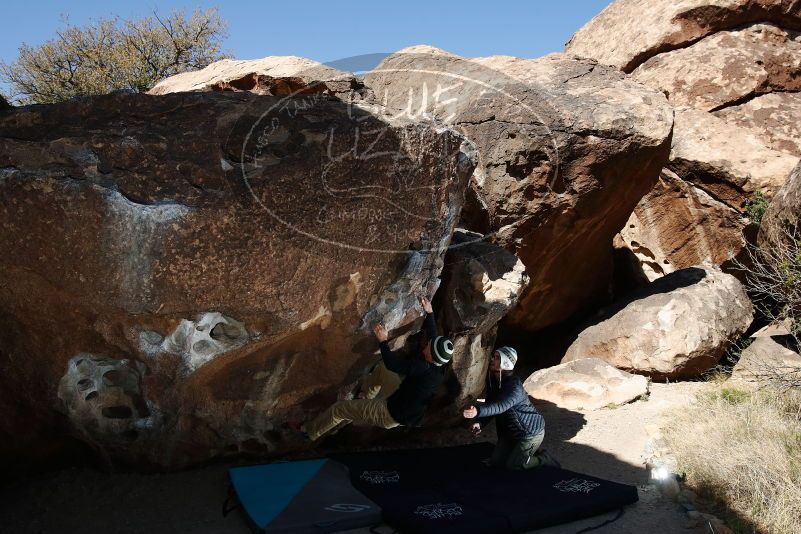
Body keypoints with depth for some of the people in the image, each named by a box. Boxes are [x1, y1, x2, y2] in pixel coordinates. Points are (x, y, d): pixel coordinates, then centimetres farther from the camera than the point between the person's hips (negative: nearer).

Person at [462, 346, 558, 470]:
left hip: (531, 431, -8)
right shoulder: (492, 381, -7)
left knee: (512, 465, -5)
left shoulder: (514, 386, -32)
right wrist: (480, 423, -24)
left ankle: (544, 459, 18)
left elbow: (500, 406, -49)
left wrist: (478, 411, -66)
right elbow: (490, 404, -5)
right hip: (510, 431, 8)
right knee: (496, 462, 10)